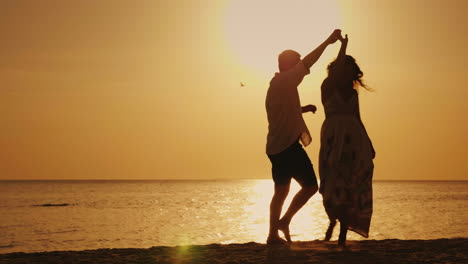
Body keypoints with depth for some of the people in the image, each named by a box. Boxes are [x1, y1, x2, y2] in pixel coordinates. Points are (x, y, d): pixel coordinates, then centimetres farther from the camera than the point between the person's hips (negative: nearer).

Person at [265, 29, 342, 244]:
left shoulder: (275, 85, 21)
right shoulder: (284, 81, -8)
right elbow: (308, 62, -15)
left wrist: (303, 109, 20)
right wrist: (328, 41, -10)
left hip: (276, 147, 10)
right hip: (289, 146, -10)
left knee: (281, 190, 12)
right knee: (310, 186, -6)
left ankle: (273, 234, 12)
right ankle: (284, 221, -7)